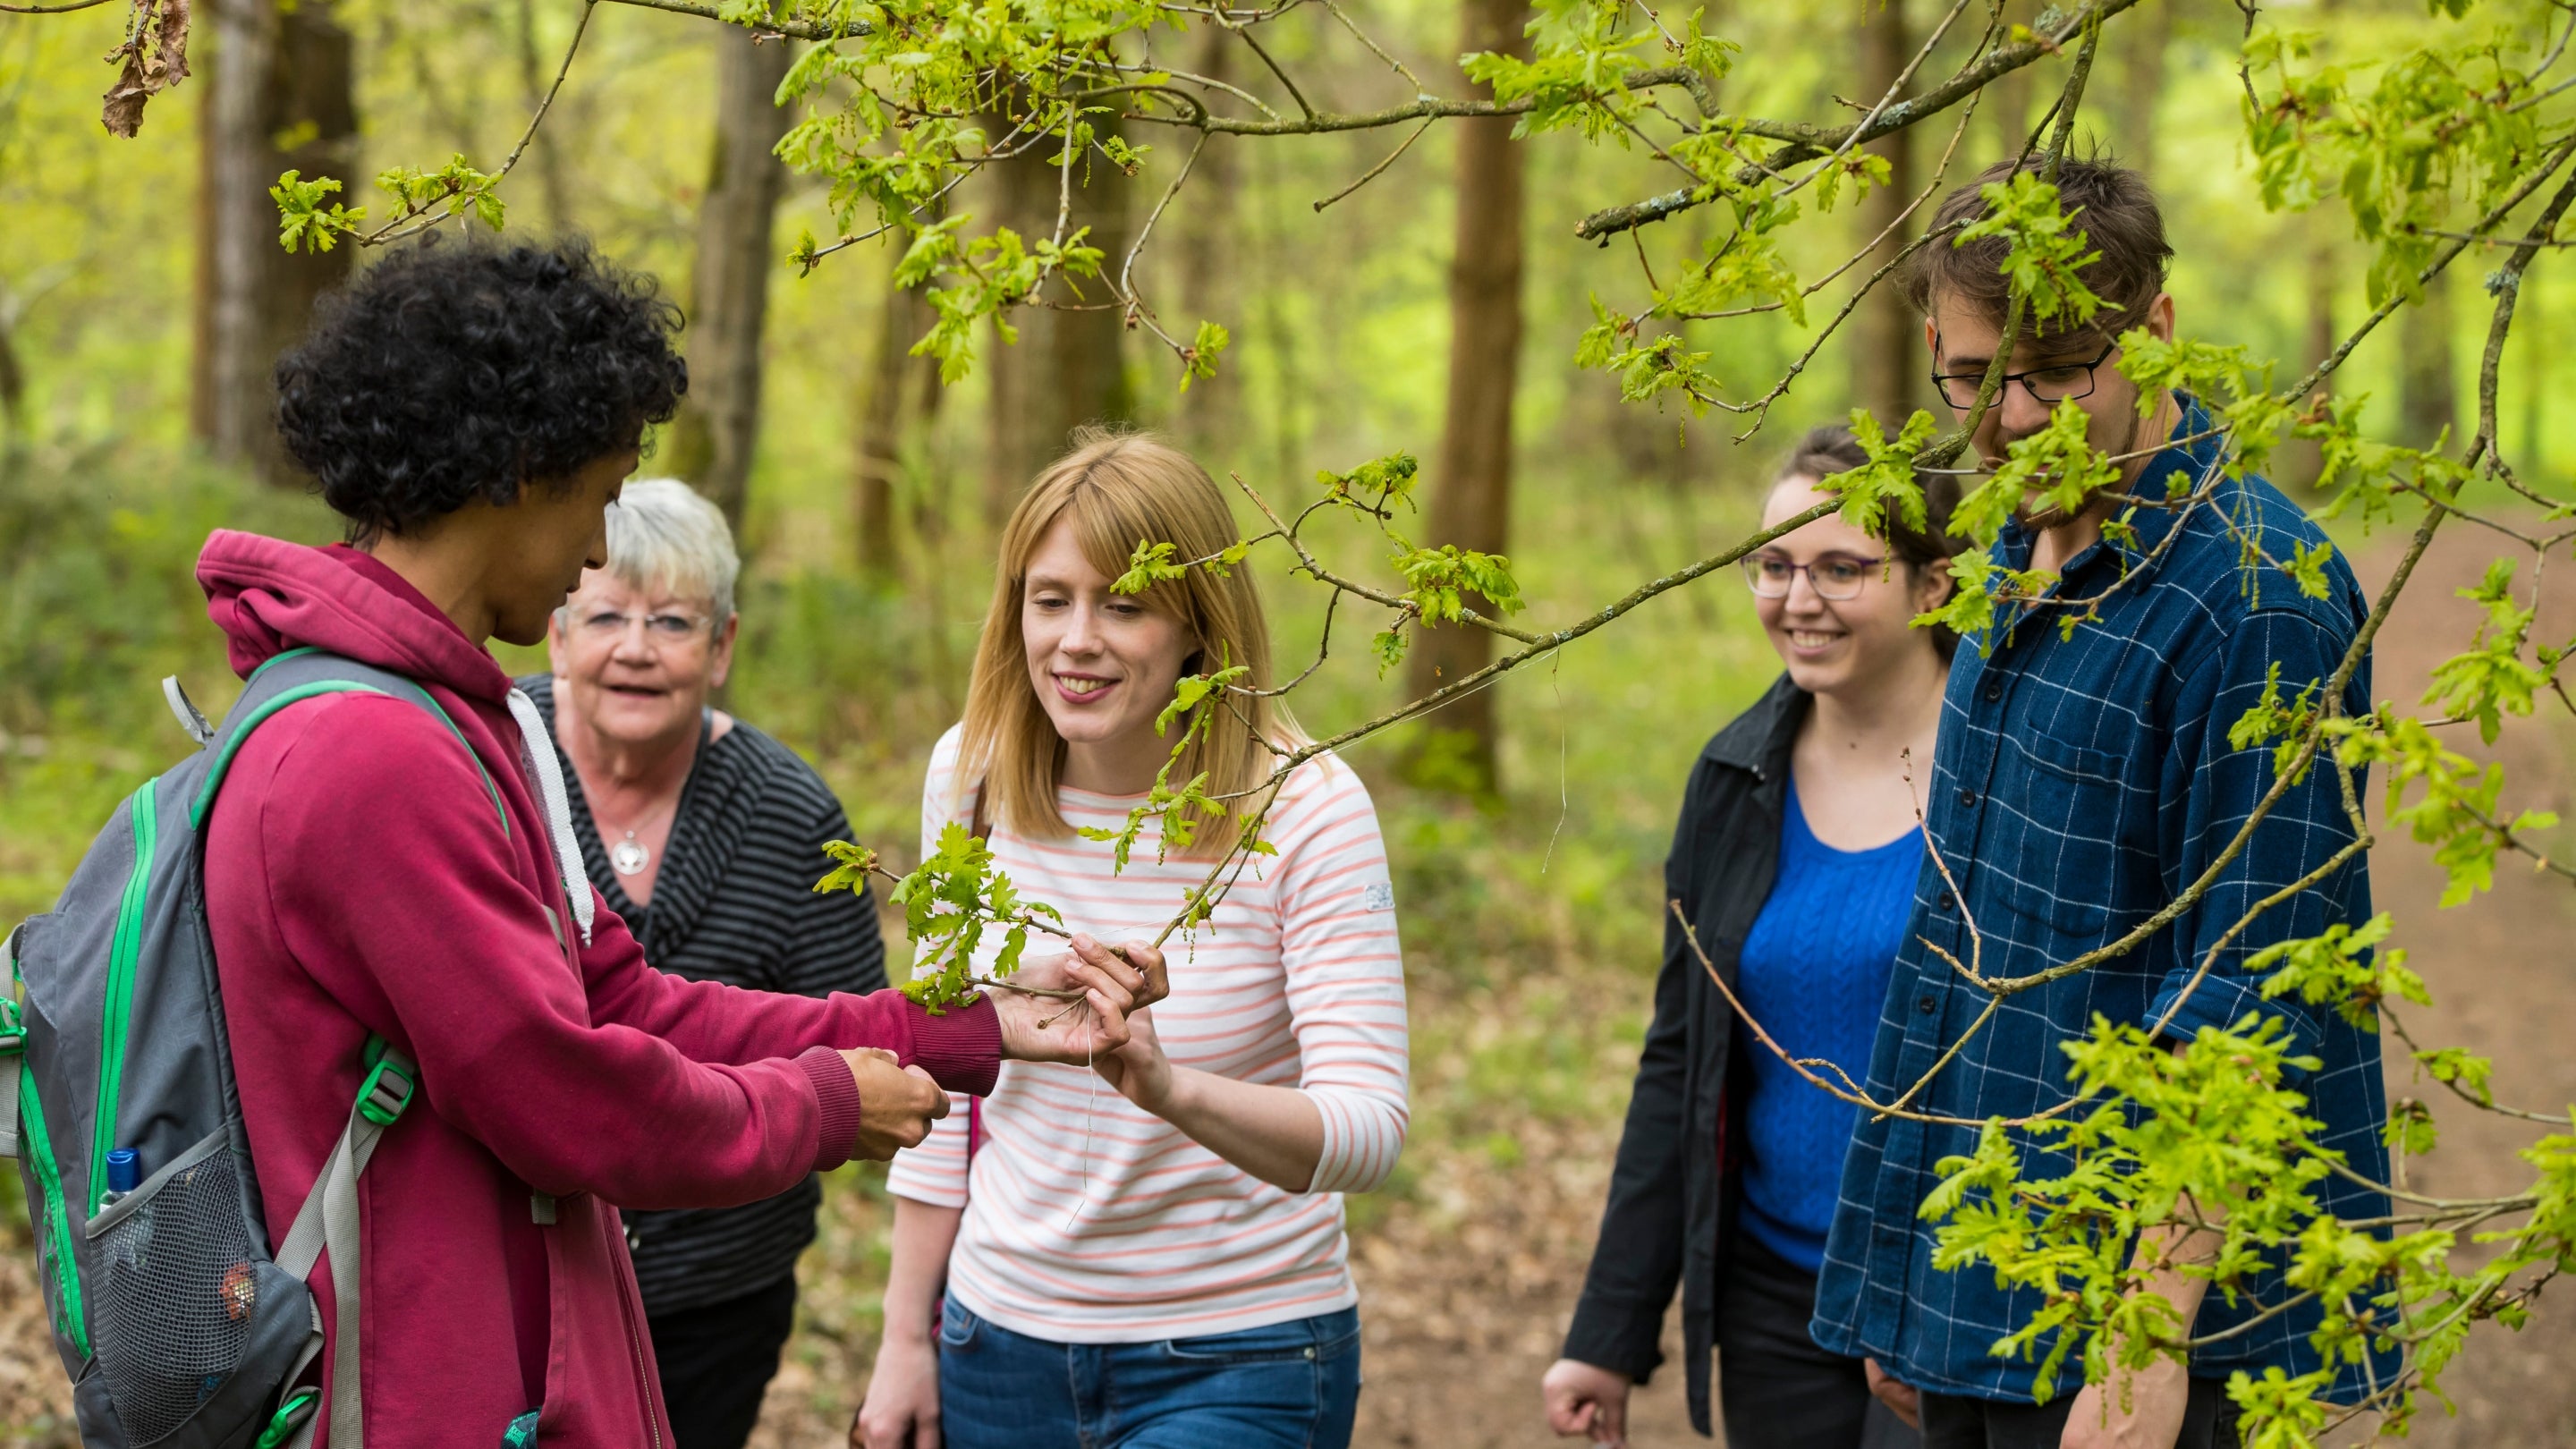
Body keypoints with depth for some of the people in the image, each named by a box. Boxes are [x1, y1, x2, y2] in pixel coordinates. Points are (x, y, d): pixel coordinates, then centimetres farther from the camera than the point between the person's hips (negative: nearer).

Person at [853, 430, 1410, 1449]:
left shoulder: (1305, 809, -14)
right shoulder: (973, 775, -1)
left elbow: (1368, 1129, -21)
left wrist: (1173, 1089, -39)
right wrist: (906, 1337, 9)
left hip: (1234, 1363, -4)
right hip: (1003, 1331, 4)